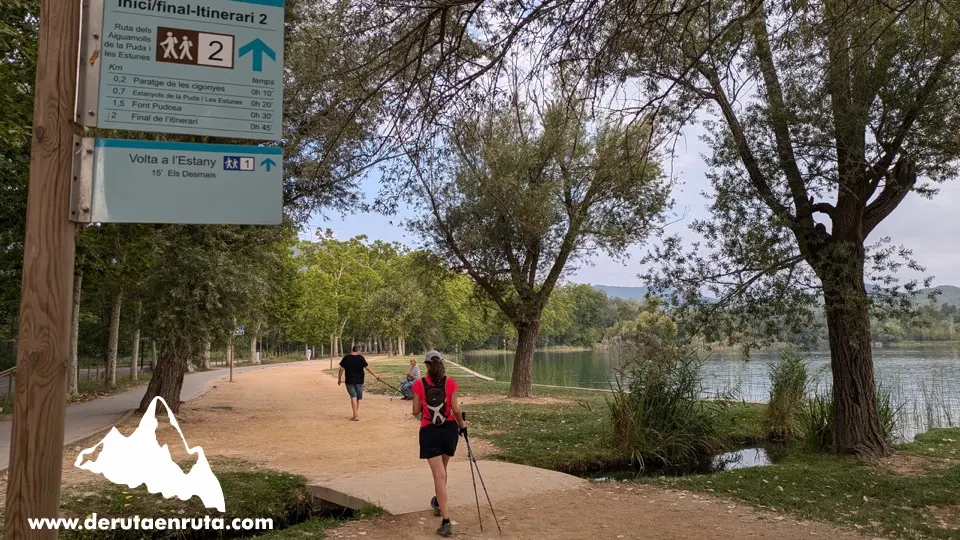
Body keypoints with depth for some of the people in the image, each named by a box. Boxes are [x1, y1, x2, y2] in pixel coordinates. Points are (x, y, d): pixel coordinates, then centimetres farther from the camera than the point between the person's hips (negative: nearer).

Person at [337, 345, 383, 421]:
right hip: (359, 381, 0)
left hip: (349, 381, 0)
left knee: (353, 397, -1)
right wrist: (376, 376, -3)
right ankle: (357, 413, 26)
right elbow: (368, 368, -8)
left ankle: (356, 415, -12)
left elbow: (341, 369, -1)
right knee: (358, 398, 15)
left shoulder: (346, 358, -2)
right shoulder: (361, 358, -7)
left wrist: (339, 379, 12)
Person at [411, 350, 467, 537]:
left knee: (439, 475, -2)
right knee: (442, 469, 25)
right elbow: (455, 409, -5)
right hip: (449, 429, 2)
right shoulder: (450, 382, -5)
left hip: (429, 431, -2)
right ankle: (438, 503, 46)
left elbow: (416, 411, -2)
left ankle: (446, 521, -9)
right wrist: (461, 423, 13)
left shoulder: (419, 384, -6)